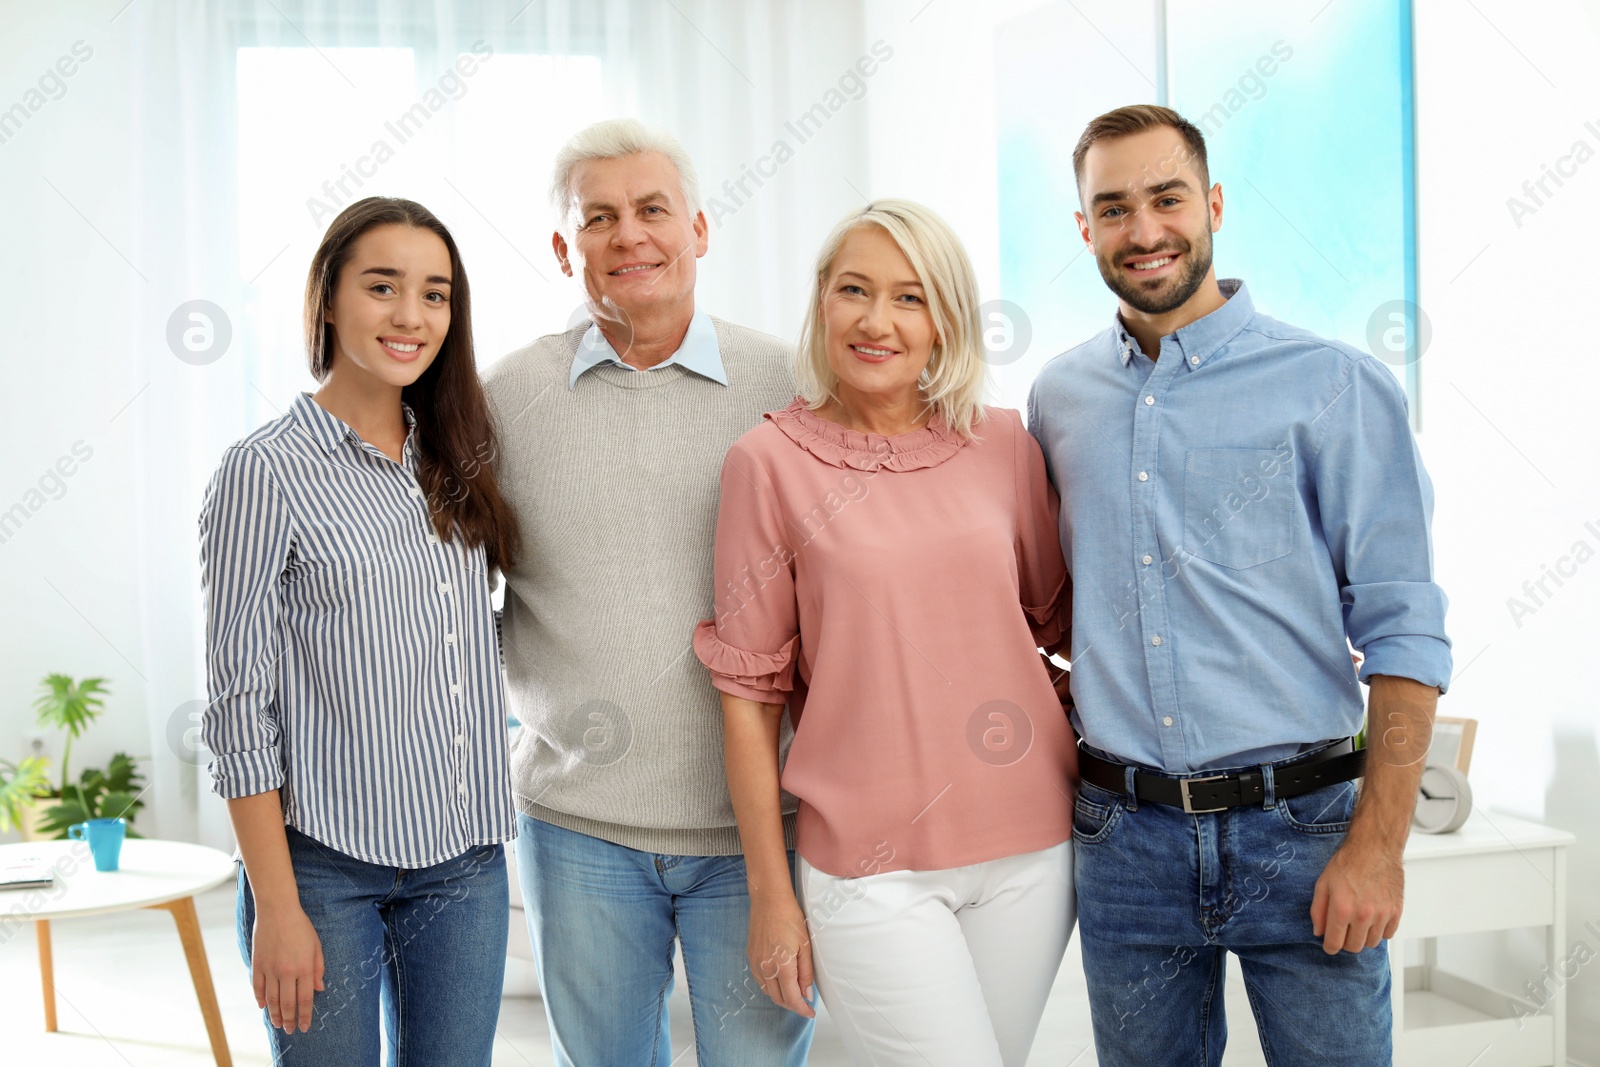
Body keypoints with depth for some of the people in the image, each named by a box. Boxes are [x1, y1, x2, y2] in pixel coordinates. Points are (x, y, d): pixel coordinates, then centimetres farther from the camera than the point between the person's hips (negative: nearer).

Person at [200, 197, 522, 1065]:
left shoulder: (458, 459, 8)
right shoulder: (267, 470, -8)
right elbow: (241, 708, -9)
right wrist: (276, 906, -11)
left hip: (466, 860, 5)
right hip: (326, 862, -5)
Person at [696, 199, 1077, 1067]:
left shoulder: (1003, 444, 4)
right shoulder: (770, 463, -5)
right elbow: (750, 689, -3)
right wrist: (769, 894, -3)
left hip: (1030, 844, 4)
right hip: (872, 866, -4)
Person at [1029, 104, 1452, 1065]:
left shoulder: (1336, 388, -4)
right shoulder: (1058, 398, 8)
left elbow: (1403, 634, -7)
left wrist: (1378, 843, -13)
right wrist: (1056, 695, 4)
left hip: (1298, 831, -3)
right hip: (1126, 839, 4)